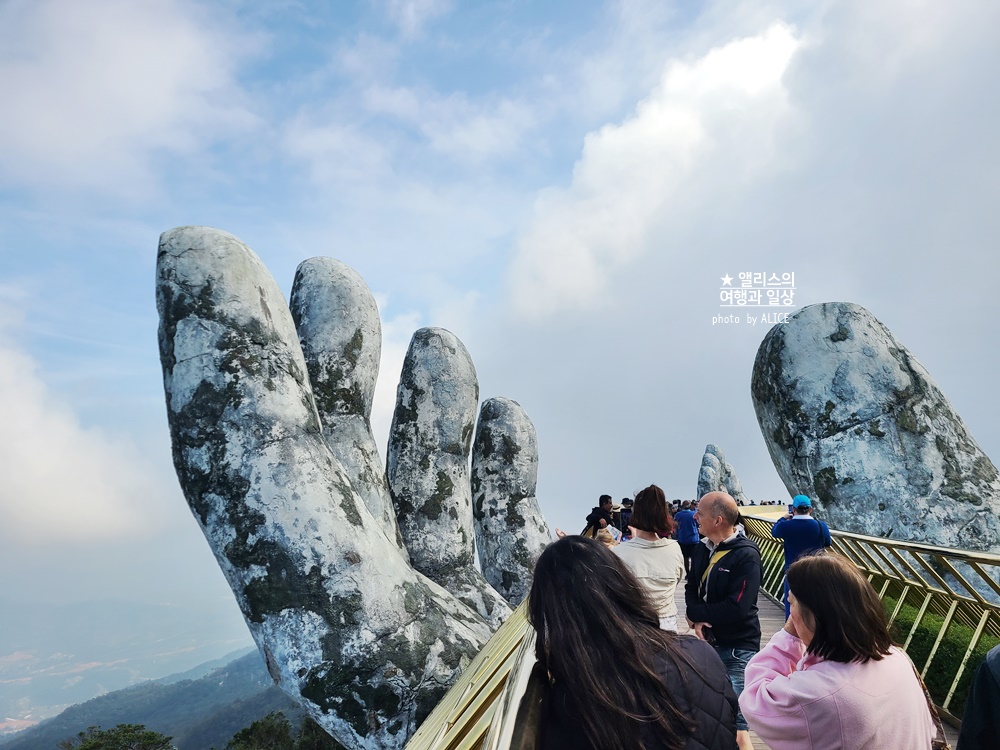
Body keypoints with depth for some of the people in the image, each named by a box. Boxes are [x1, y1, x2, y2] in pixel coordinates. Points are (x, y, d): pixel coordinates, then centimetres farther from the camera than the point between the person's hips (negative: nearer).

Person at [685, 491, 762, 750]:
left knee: (735, 727, -4)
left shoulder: (746, 555, -19)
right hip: (708, 642, 7)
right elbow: (691, 588, 10)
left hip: (737, 649, -7)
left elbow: (736, 609, -25)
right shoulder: (702, 549, 4)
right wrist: (697, 619, -11)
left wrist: (695, 612, -12)